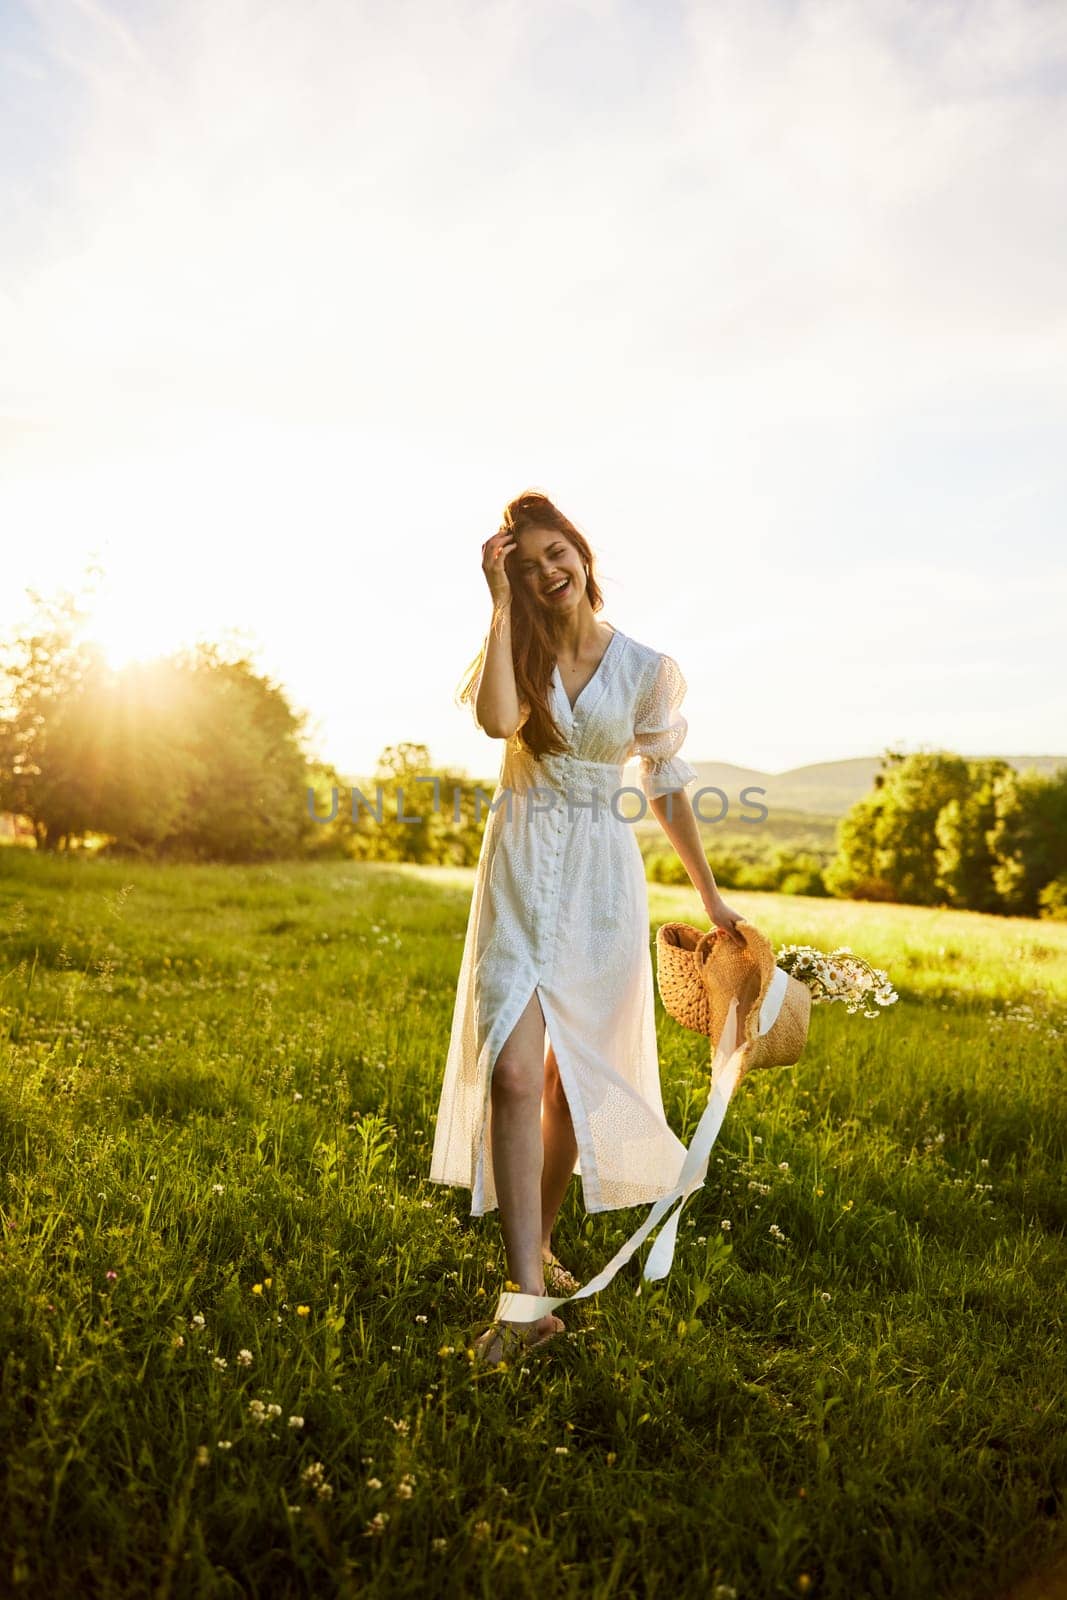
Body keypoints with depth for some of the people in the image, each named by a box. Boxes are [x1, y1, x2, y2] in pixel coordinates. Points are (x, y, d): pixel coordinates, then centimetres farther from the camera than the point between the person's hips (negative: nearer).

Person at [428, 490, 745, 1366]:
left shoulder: (648, 669, 1)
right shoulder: (521, 650, 4)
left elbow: (669, 789, 8)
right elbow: (497, 720, -19)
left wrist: (712, 897, 10)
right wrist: (502, 604, -13)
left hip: (602, 876, 0)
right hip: (521, 870, 0)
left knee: (576, 1080, 8)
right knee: (512, 1073, -12)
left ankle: (538, 1242, 31)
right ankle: (528, 1296, -9)